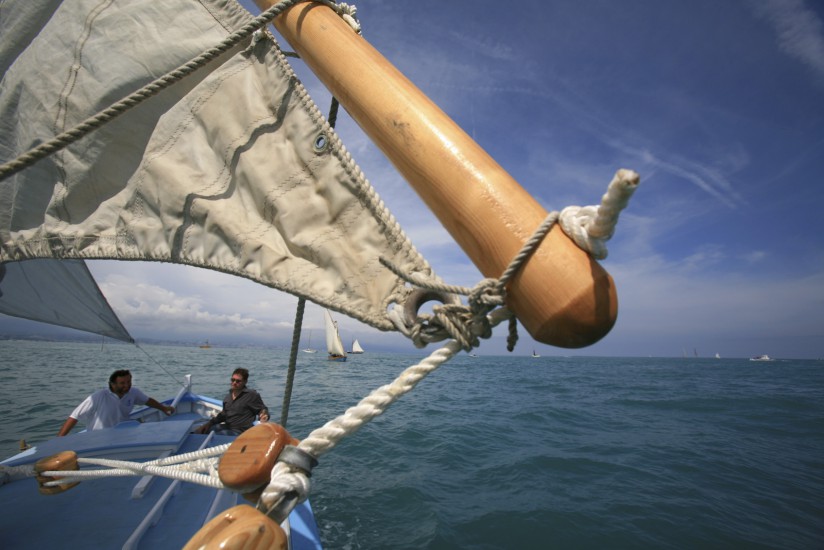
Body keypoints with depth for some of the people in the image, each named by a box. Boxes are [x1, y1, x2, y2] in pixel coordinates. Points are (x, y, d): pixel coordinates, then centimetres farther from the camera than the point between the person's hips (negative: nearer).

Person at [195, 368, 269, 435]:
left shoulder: (252, 395, -8)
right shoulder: (228, 396, 15)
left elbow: (263, 411, -6)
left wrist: (264, 417, -29)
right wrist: (210, 423, 14)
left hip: (239, 431, -8)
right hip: (226, 427, 8)